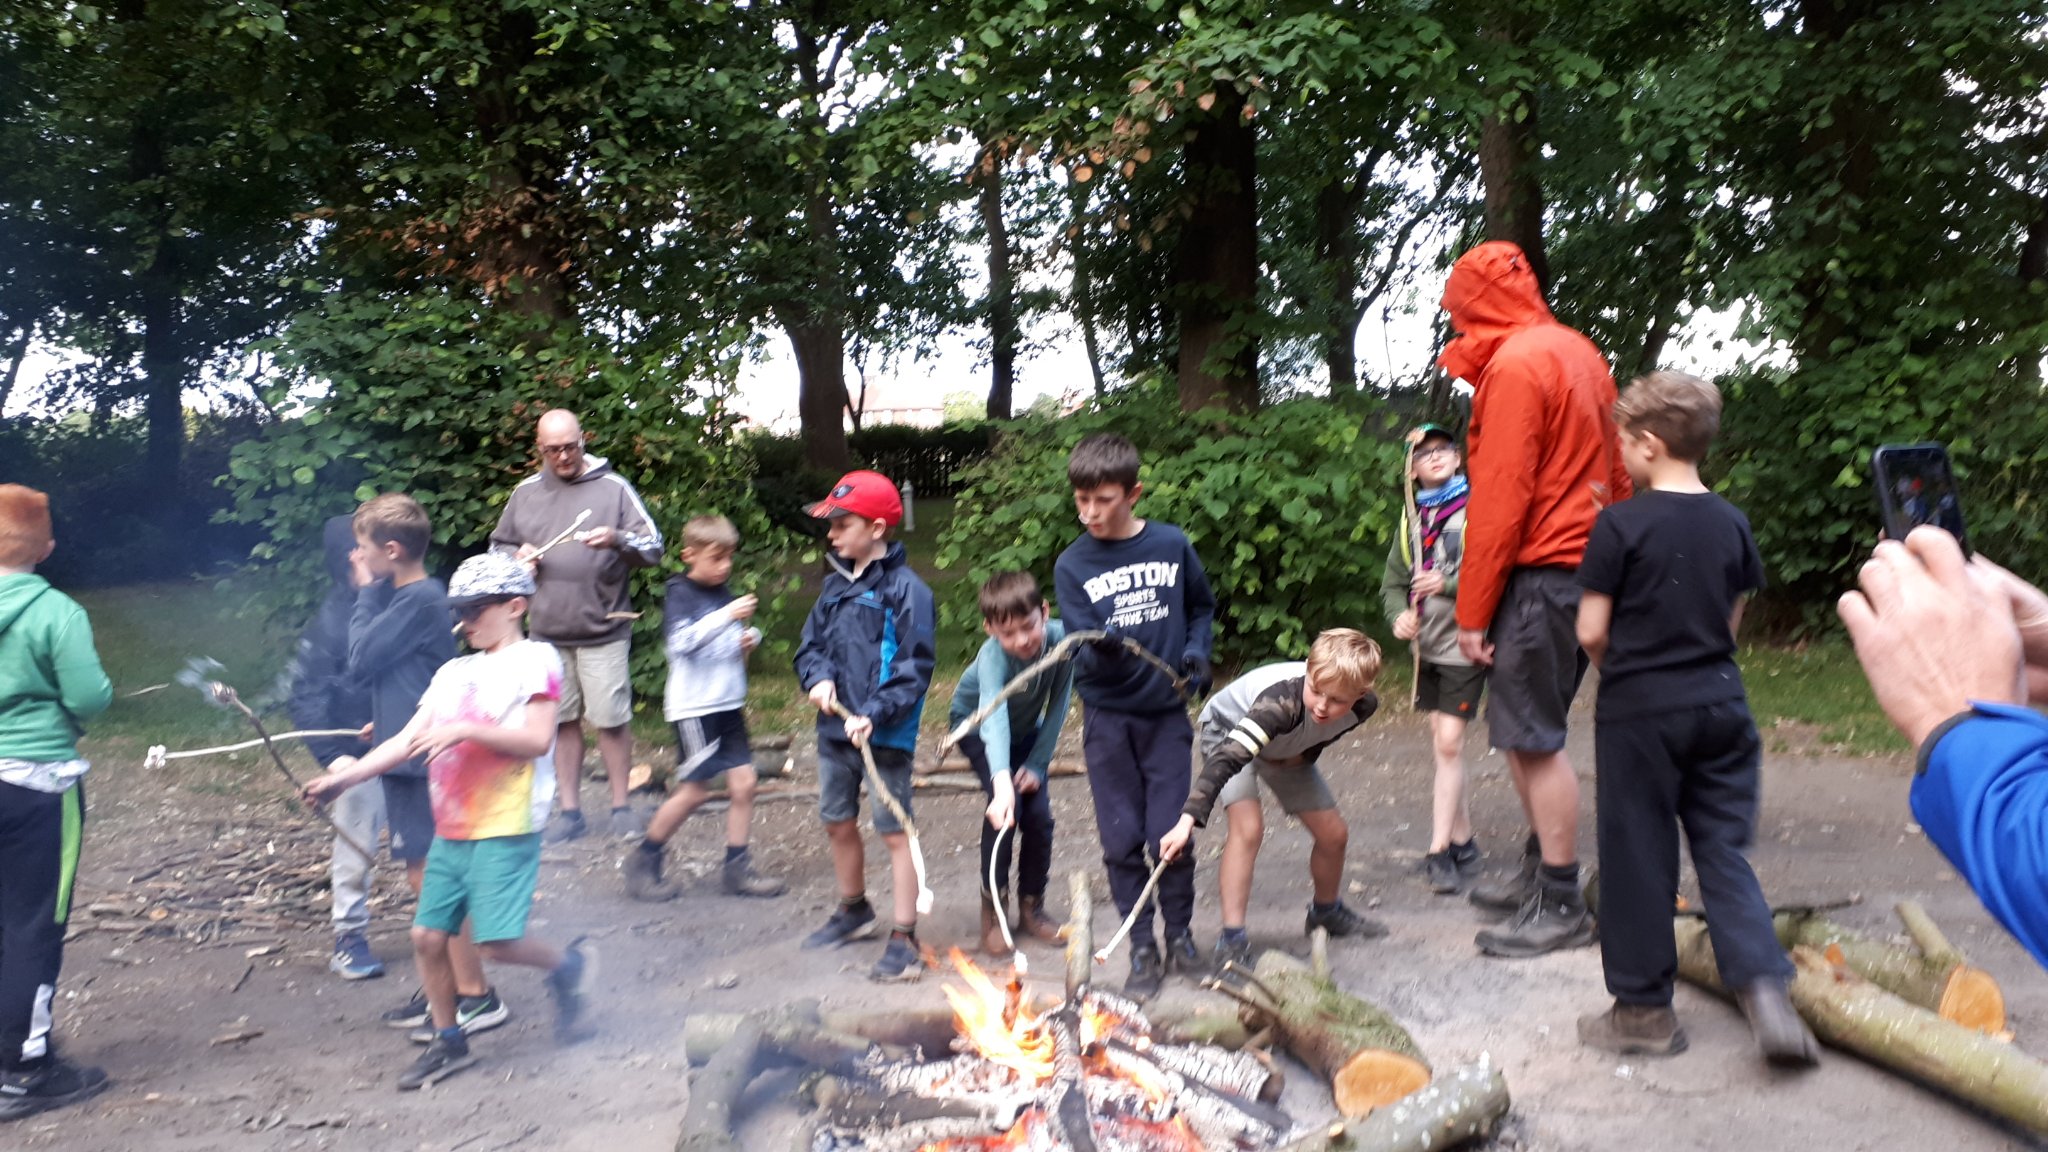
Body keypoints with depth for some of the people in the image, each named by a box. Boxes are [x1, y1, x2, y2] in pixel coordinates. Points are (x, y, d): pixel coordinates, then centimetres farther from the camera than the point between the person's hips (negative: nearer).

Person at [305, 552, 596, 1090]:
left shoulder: (534, 661, -5)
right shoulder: (453, 673, 16)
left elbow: (537, 740, -16)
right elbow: (406, 741, 12)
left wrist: (466, 730, -24)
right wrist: (343, 777, 2)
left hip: (506, 830, -7)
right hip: (450, 831, 7)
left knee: (497, 942, -13)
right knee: (428, 935, 6)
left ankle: (568, 964, 16)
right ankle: (448, 1041, 23)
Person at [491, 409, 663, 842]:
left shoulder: (613, 488, -3)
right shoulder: (525, 493, 9)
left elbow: (653, 547, -6)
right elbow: (498, 546, 21)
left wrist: (617, 540, -25)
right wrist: (517, 557, -1)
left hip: (603, 630, -3)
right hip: (548, 631, 4)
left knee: (612, 720, 1)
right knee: (563, 720, 11)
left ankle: (621, 805, 15)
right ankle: (570, 809, 21)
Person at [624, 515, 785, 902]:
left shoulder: (724, 593, 12)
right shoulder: (680, 595, -9)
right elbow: (682, 640, -25)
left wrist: (750, 636, 3)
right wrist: (728, 615, -32)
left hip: (729, 705, 7)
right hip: (694, 708, -7)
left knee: (743, 783, 2)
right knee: (694, 790, -2)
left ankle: (738, 868, 11)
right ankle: (643, 860, 15)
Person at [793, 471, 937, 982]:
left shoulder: (906, 589, -13)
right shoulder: (835, 585, 8)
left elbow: (914, 667, -16)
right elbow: (811, 643, 14)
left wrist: (875, 714, -25)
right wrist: (818, 678, -7)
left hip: (885, 735, -8)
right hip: (835, 730, 8)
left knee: (895, 831, -1)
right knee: (838, 822, 20)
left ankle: (904, 940, 8)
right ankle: (854, 911, 42)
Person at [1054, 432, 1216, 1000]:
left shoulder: (1172, 544, -3)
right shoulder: (1072, 565, -6)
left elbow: (1202, 606, 12)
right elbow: (1083, 645, -13)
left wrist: (1196, 652, -4)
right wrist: (1104, 647, -35)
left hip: (1166, 713, 0)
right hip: (1108, 718, 0)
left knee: (1171, 832, 1)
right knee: (1122, 839, 4)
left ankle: (1180, 934, 24)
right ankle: (1142, 948, 18)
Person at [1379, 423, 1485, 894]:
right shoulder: (1412, 518, 12)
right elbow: (1393, 582, 12)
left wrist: (1449, 583, -24)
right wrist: (1400, 615, -6)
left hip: (1463, 643, -6)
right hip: (1427, 644, 6)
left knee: (1449, 744, -8)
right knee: (1441, 744, 11)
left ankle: (1440, 851, -3)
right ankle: (1463, 842, 23)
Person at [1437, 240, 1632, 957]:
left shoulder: (1514, 366, -14)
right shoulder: (1577, 352, 15)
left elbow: (1500, 499, -18)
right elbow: (1612, 473, 18)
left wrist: (1473, 611, -14)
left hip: (1538, 574, -9)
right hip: (1588, 565, 10)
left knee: (1533, 739, -4)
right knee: (1525, 732, 17)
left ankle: (1561, 907, 3)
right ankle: (1539, 871, 26)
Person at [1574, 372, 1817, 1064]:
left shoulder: (1621, 524, -12)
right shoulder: (1731, 524, 5)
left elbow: (1591, 630, -10)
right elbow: (1733, 621, 13)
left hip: (1638, 713, -5)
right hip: (1721, 704, 5)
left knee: (1638, 858, 5)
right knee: (1724, 851, 11)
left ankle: (1643, 1011, 14)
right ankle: (1765, 988, -4)